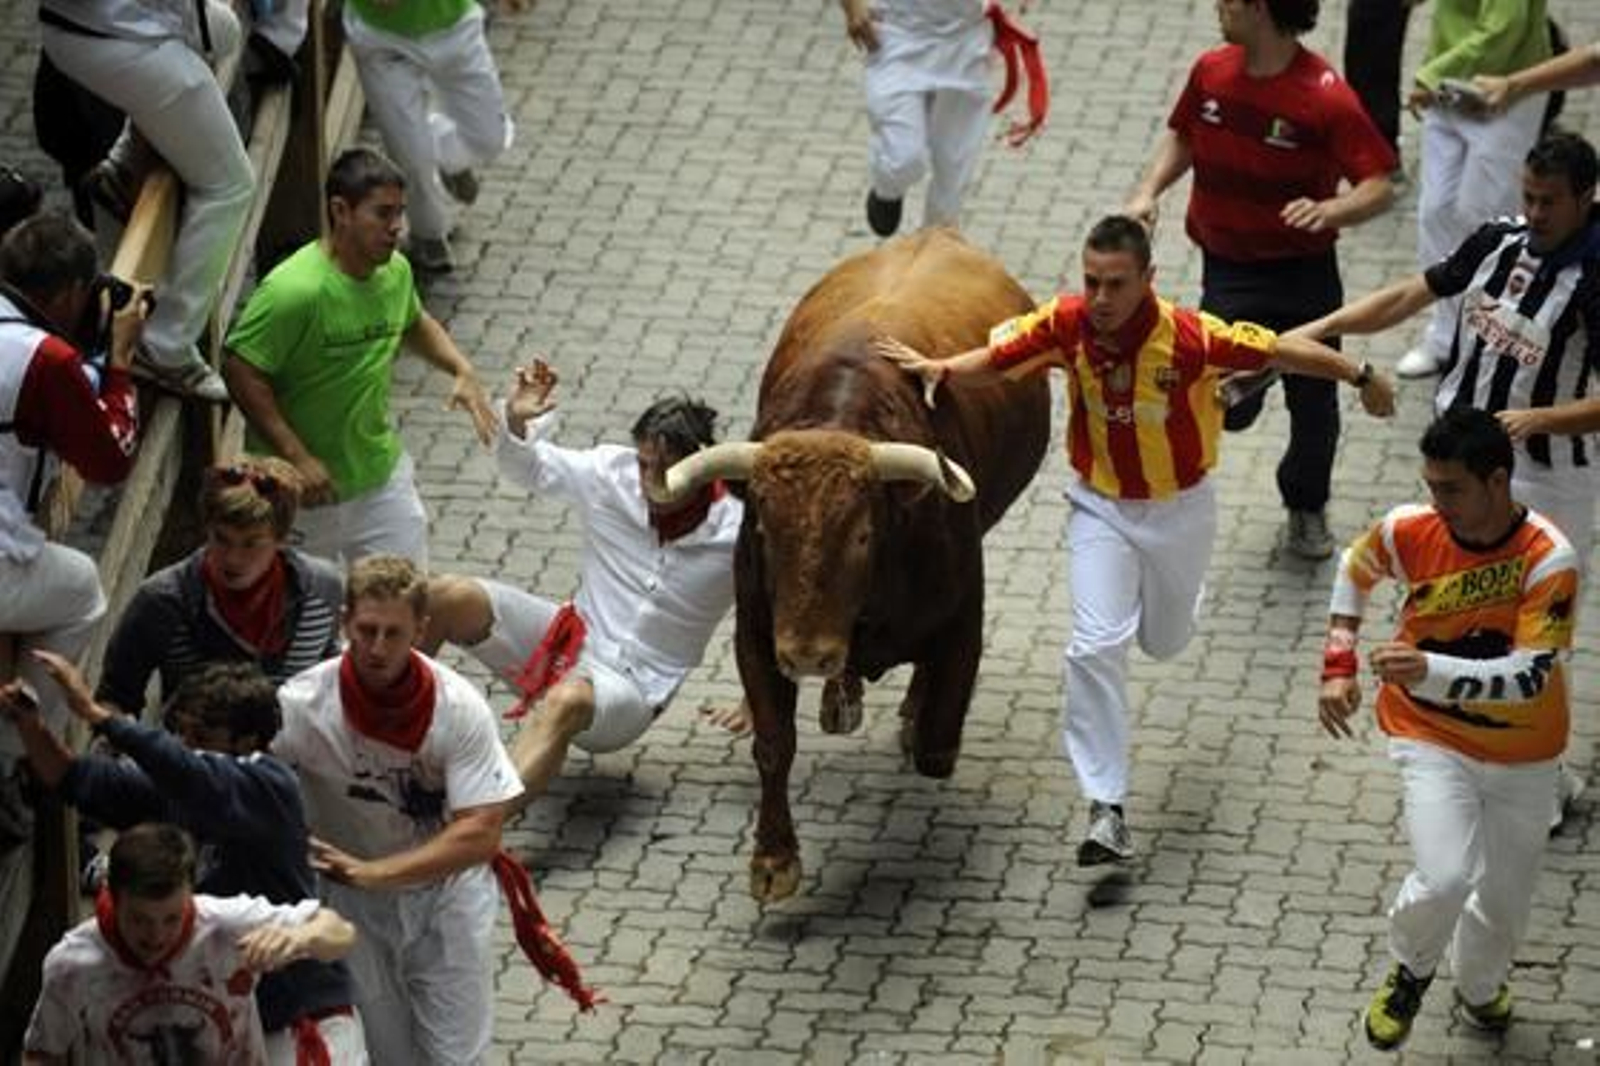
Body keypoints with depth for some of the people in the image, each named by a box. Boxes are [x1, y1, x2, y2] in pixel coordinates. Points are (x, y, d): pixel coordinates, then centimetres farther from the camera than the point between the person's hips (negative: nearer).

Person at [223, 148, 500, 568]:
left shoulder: (396, 272, -2)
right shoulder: (294, 290, -27)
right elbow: (240, 371, -25)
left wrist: (462, 370, 4)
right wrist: (297, 457, -28)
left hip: (380, 470, 6)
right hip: (303, 487, -6)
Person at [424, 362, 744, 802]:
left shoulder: (735, 534, -14)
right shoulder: (612, 475, -5)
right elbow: (527, 466, 8)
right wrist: (516, 423, -14)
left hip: (633, 685, -5)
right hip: (571, 638, 5)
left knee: (567, 702, -43)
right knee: (444, 598, -19)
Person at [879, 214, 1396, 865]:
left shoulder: (1189, 338, -27)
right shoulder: (1065, 324, -19)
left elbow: (1282, 350, -15)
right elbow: (998, 355, -3)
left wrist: (1361, 378, -3)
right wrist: (940, 368, -22)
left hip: (1180, 506, -1)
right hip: (1102, 506, 1)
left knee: (1165, 642, 19)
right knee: (1096, 646, -15)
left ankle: (1170, 601, 60)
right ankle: (1106, 810, -11)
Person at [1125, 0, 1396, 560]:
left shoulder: (1325, 97, -20)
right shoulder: (1211, 72, -5)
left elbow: (1379, 186, -18)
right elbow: (1182, 136, 14)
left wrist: (1329, 211, -38)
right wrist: (1148, 192, -3)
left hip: (1304, 272, -2)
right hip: (1228, 269, 2)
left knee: (1314, 403, 11)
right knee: (1230, 408, -10)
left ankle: (1306, 507, 38)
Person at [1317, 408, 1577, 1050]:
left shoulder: (1548, 560, -26)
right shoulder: (1409, 531, -17)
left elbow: (1530, 676, -31)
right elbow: (1355, 571, 6)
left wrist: (1429, 671, -43)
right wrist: (1339, 666, 2)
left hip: (1523, 754, 0)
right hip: (1431, 738, 0)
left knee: (1505, 900, 15)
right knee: (1444, 880, -21)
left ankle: (1479, 990, 49)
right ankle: (1410, 972, 12)